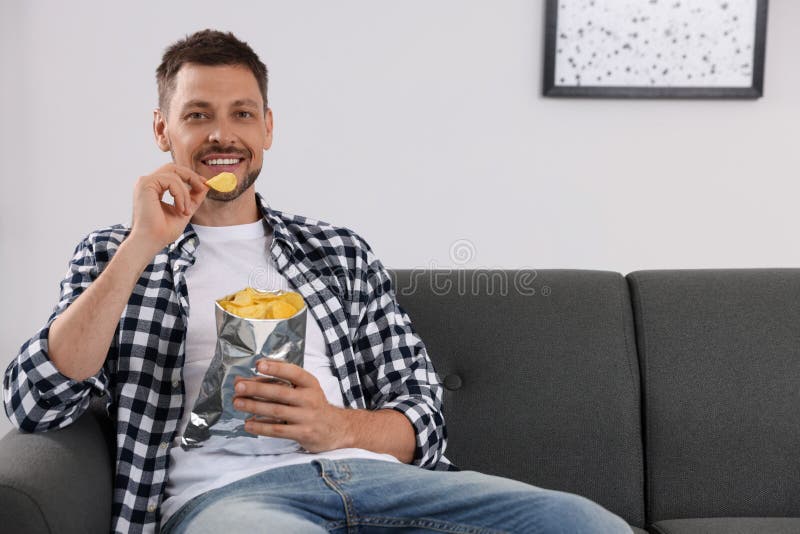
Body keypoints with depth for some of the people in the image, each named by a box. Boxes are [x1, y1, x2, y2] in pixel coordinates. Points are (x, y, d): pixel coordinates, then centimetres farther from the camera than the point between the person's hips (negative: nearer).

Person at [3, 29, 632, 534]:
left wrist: (337, 427, -7)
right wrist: (141, 249, -4)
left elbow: (423, 415, 17)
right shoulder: (112, 255, 18)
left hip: (366, 473, 3)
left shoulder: (341, 251, 22)